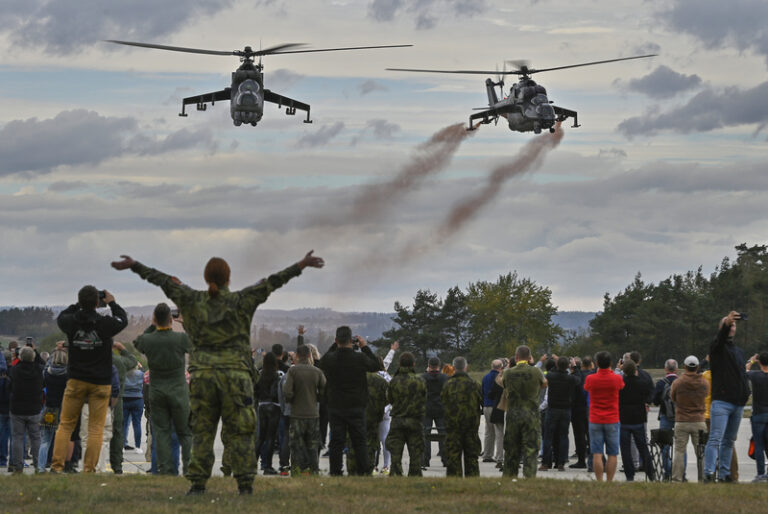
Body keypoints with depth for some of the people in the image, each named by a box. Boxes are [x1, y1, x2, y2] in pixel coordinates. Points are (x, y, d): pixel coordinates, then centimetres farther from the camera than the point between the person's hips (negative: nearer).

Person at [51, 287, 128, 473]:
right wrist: (112, 303, 20)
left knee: (66, 424, 10)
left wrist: (79, 304, 19)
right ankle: (89, 469, -2)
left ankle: (57, 465, 3)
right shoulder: (105, 323, -13)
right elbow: (123, 320, 8)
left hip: (76, 380, 2)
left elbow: (61, 317, 17)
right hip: (100, 382, -2)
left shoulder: (71, 322, -8)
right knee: (96, 428, 2)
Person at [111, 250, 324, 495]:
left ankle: (198, 483, 2)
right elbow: (271, 283, 0)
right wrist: (300, 266, 3)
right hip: (235, 374, -2)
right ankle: (245, 484, -2)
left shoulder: (192, 300, 3)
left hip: (202, 374, 2)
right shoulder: (241, 301, -2)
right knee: (239, 432, 1)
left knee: (202, 431, 6)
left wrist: (134, 266, 19)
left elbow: (164, 281, 11)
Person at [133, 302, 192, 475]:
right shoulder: (181, 338, -15)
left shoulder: (147, 340, -9)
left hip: (156, 392, 1)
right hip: (179, 392, -1)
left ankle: (166, 471, 0)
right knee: (185, 432, 8)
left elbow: (137, 343, 16)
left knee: (161, 433, 5)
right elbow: (194, 347, 7)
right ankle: (189, 467, 0)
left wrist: (152, 326, 14)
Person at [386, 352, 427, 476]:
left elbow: (389, 399, 4)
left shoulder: (394, 381, -7)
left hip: (397, 422, 0)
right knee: (415, 456, 8)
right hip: (415, 422, 0)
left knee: (395, 456, 3)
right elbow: (424, 402, 5)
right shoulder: (420, 381, -6)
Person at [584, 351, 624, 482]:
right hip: (612, 420, 0)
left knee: (597, 454, 0)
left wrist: (598, 371, 21)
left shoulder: (590, 379, -6)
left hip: (595, 421, 0)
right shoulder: (617, 378, -6)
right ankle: (609, 482, 2)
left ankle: (599, 482, -4)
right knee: (612, 454, 4)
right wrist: (610, 371, 22)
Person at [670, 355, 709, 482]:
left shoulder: (677, 383, -8)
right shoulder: (704, 383, -3)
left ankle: (677, 478, -1)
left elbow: (672, 397, 6)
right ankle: (703, 478, 7)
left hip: (681, 422, -1)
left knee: (679, 451, 3)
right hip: (699, 422, 1)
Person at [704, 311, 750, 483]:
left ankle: (724, 474, 12)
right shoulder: (717, 347, 1)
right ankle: (708, 473, -19)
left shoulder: (739, 352, 22)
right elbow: (721, 337, -23)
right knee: (715, 439, -14)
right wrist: (726, 323, -43)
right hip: (721, 402, -7)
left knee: (729, 441, 9)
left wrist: (746, 393, 10)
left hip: (738, 403, 7)